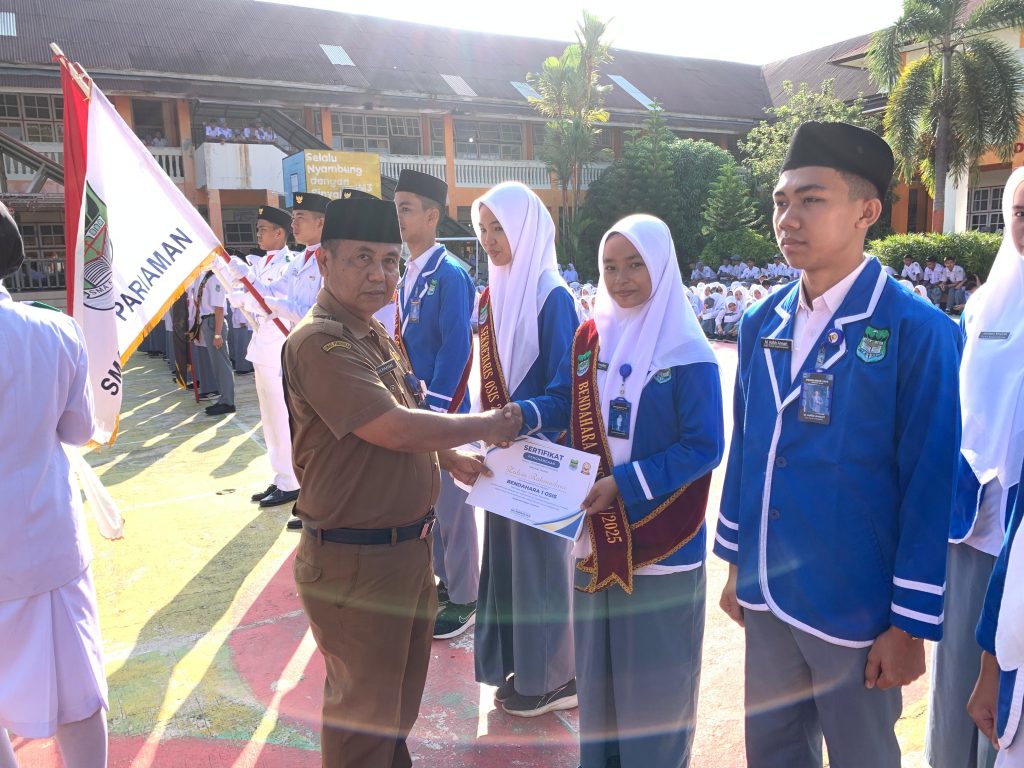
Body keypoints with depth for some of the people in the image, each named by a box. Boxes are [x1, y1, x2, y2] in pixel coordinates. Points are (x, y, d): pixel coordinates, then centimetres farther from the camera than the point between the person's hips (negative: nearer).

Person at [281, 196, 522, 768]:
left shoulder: (378, 334, 8)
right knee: (364, 705, 12)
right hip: (354, 559, -9)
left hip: (409, 545, 9)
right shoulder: (319, 342, -22)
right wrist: (487, 426, -16)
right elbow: (395, 428, -29)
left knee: (404, 688, 28)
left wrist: (450, 456, 7)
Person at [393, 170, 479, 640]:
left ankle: (463, 600, 18)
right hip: (413, 407, 8)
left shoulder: (450, 274, -15)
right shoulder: (408, 274, 10)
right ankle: (444, 580, 34)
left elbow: (457, 350, -19)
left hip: (443, 410, -8)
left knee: (451, 503, 3)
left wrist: (434, 409, -19)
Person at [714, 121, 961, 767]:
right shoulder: (761, 324, 2)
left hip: (856, 609, -5)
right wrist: (735, 564, 13)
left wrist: (910, 625, -10)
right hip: (766, 594, 5)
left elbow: (929, 488, -13)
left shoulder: (918, 332, -14)